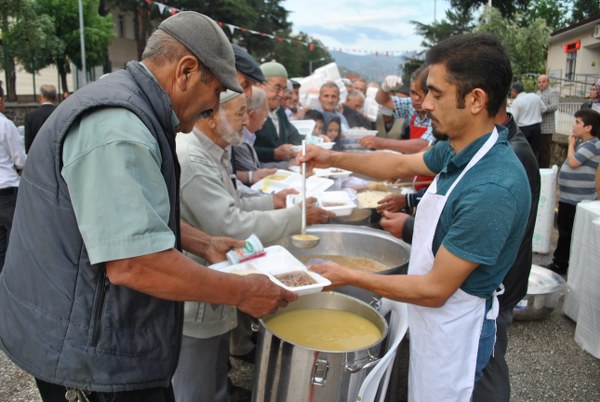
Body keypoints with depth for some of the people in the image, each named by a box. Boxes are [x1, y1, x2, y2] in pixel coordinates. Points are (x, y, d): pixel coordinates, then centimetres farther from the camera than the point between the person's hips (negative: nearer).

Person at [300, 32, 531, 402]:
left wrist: (349, 277, -19)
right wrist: (335, 158, 4)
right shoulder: (458, 149, -6)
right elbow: (403, 165, 14)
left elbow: (435, 290, -26)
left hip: (455, 326, -8)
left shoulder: (493, 189, -32)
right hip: (433, 314, 8)